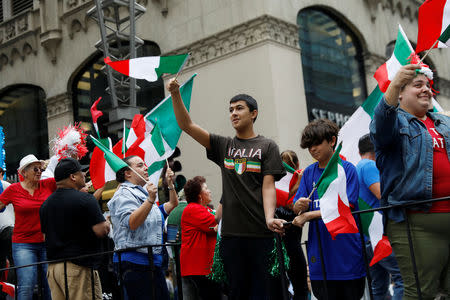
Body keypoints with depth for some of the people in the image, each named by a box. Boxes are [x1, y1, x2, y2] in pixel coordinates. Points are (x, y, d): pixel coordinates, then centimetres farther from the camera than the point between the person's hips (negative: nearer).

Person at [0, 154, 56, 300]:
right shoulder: (13, 190, 1)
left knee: (52, 286, 1)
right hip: (23, 243, -2)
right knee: (26, 287, -11)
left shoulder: (48, 184, 5)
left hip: (47, 242, 2)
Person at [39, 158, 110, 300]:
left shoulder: (46, 204, 12)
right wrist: (107, 223, 5)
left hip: (53, 266, 8)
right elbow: (101, 231, -15)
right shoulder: (85, 199, -12)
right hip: (79, 267, -8)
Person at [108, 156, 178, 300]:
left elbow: (173, 205, 32)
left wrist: (170, 184, 21)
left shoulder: (143, 194, 25)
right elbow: (132, 223, -22)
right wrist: (150, 200, -30)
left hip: (154, 263, 10)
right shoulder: (124, 194, -5)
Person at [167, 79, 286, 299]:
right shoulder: (224, 146, 15)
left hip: (261, 233, -3)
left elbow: (268, 186, -3)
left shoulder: (267, 147, 7)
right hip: (231, 233, 3)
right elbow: (186, 125, 9)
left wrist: (270, 218, -19)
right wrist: (176, 95, -4)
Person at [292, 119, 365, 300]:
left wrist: (309, 215, -15)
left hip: (346, 253, -4)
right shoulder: (309, 173, 12)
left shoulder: (347, 169, -3)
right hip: (320, 254, 4)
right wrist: (299, 206, -18)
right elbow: (296, 207, 7)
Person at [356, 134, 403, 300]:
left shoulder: (356, 168, 23)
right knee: (403, 277, -12)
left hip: (365, 238, 10)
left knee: (379, 286, 12)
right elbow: (383, 194, -19)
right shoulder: (370, 166, -6)